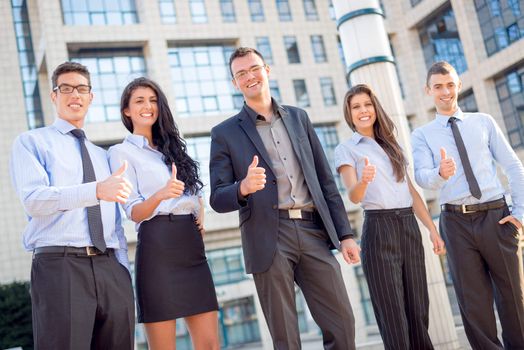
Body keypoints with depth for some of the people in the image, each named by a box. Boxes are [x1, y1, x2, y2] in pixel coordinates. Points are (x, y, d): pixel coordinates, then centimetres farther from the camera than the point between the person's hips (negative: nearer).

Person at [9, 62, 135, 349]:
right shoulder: (31, 142, 7)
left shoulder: (101, 155, 24)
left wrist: (124, 272, 13)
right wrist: (96, 190, -26)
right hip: (59, 265, -5)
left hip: (110, 268, 5)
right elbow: (33, 200, -11)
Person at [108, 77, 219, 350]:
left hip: (193, 246, 6)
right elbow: (134, 213, -6)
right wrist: (160, 195, -26)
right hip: (158, 248, -6)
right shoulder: (121, 152, 3)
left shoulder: (171, 148, 21)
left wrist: (200, 215, 8)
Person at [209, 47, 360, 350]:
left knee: (343, 325, 3)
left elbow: (325, 179, 14)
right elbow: (218, 199, 1)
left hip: (314, 232, 3)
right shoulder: (225, 133, 4)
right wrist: (243, 188, -22)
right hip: (269, 239, -3)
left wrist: (345, 233, 8)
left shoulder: (298, 117, 14)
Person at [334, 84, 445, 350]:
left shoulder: (392, 145, 18)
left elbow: (411, 191, 19)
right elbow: (353, 196, -10)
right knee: (393, 313, -4)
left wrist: (432, 229, 13)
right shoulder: (346, 149, 3)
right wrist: (363, 180, -33)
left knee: (419, 308, 5)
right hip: (379, 229, -5)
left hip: (409, 227, 5)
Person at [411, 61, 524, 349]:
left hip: (496, 216, 1)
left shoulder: (483, 121, 11)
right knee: (473, 299, 5)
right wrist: (441, 173, -32)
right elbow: (422, 176, -8)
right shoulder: (422, 135, 8)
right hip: (456, 221, 0)